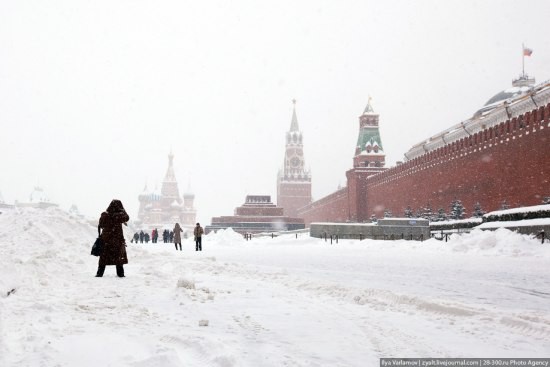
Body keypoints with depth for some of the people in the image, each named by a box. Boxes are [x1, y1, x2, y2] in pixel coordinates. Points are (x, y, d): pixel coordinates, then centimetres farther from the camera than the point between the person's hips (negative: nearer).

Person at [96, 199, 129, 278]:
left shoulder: (104, 215, -6)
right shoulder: (119, 215, -15)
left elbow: (100, 225, 7)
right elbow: (127, 218, 1)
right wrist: (122, 210, 8)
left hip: (106, 239, 2)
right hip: (117, 239, -2)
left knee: (103, 257, 10)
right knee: (119, 257, 8)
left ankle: (100, 273, 10)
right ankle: (120, 273, 9)